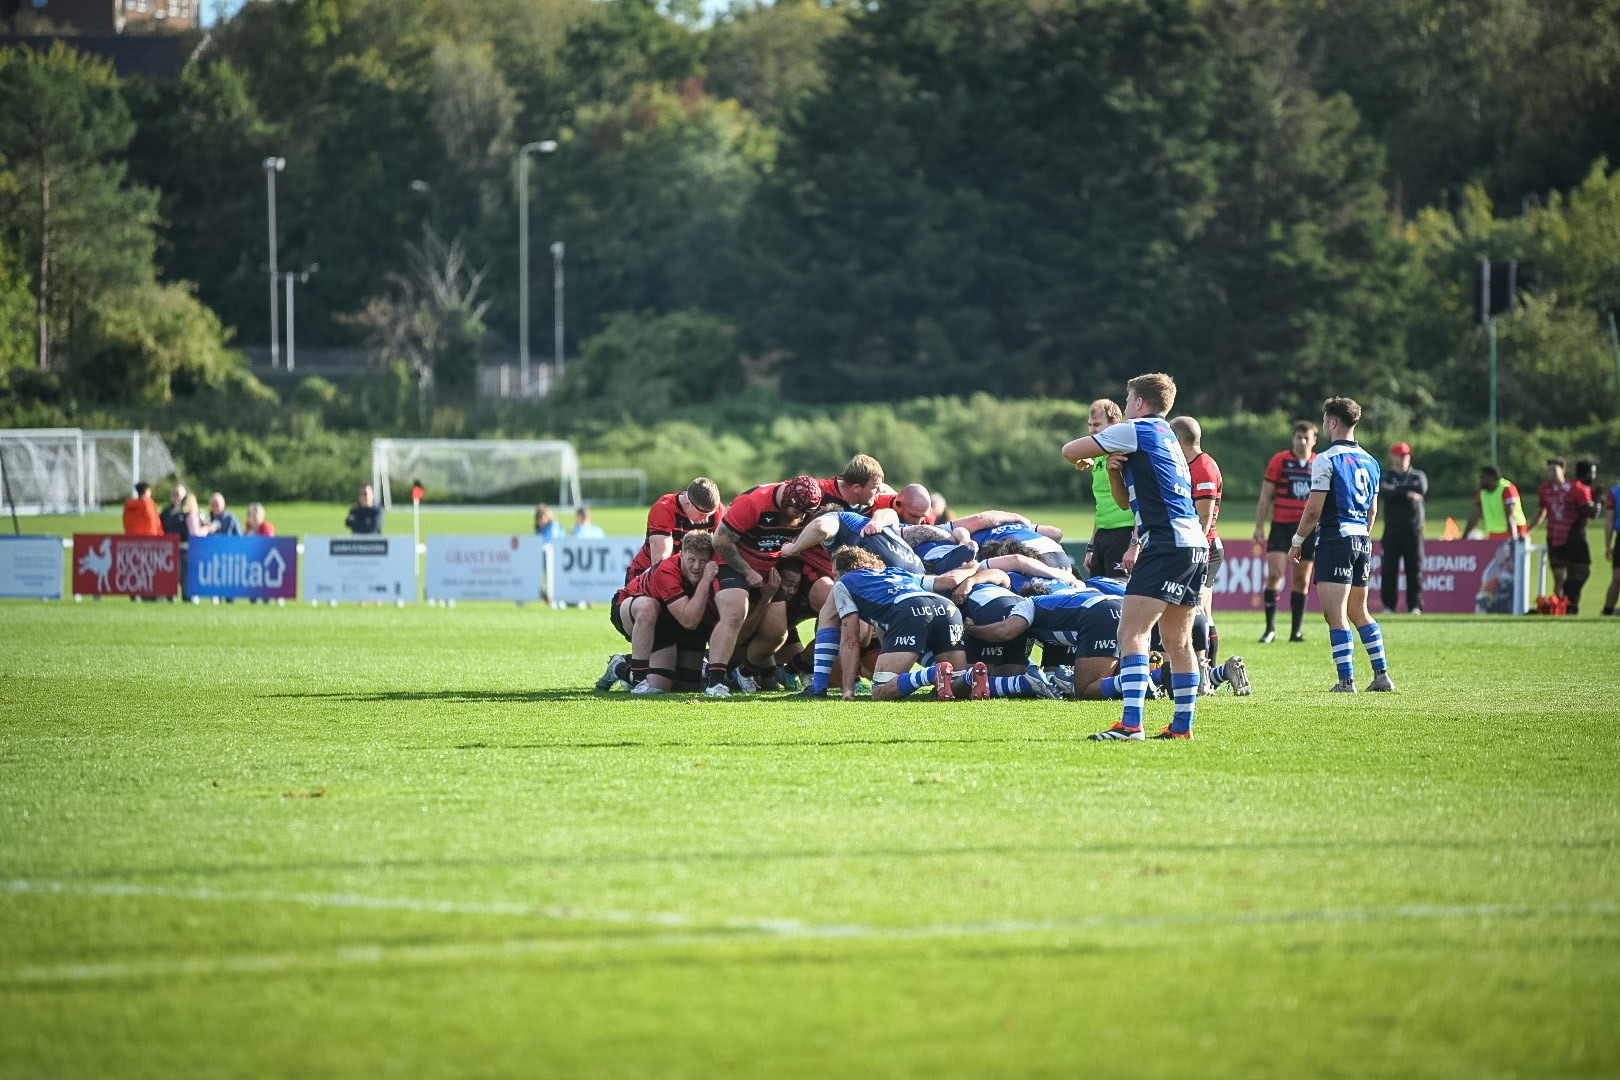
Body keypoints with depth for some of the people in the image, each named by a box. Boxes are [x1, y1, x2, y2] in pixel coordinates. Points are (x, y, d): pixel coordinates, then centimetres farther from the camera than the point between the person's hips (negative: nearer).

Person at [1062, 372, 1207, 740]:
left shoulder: (1136, 430, -3)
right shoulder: (1166, 437, 24)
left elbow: (1070, 451, 1)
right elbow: (1127, 501, 29)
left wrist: (1083, 458, 24)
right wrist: (1114, 471, 10)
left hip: (1168, 544, -10)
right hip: (1194, 546, 10)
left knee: (1132, 632, -14)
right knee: (1177, 641, 15)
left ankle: (1131, 724, -23)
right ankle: (1182, 726, 16)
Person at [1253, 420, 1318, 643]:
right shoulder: (1279, 460, 0)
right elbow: (1266, 495, 1)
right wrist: (1259, 526, -4)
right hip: (1281, 526, -2)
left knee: (1302, 580, 5)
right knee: (1274, 574, -13)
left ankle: (1297, 631, 11)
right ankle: (1270, 628, -5)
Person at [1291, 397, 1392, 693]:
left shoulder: (1326, 460, -10)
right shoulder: (1370, 462, 13)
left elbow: (1314, 509, -12)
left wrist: (1297, 541, -1)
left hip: (1335, 539, -8)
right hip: (1362, 541, 8)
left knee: (1335, 614, -7)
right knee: (1359, 612, 17)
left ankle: (1346, 680, -13)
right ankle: (1382, 676, 15)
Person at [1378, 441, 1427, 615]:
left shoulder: (1417, 476, 13)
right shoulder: (1386, 477, 9)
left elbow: (1422, 489, -9)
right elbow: (1385, 493, -12)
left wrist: (1397, 490, -6)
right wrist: (1407, 492, -13)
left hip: (1413, 529, 1)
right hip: (1392, 529, -1)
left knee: (1415, 568, -2)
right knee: (1389, 568, -2)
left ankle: (1415, 605, 1)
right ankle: (1388, 605, 3)